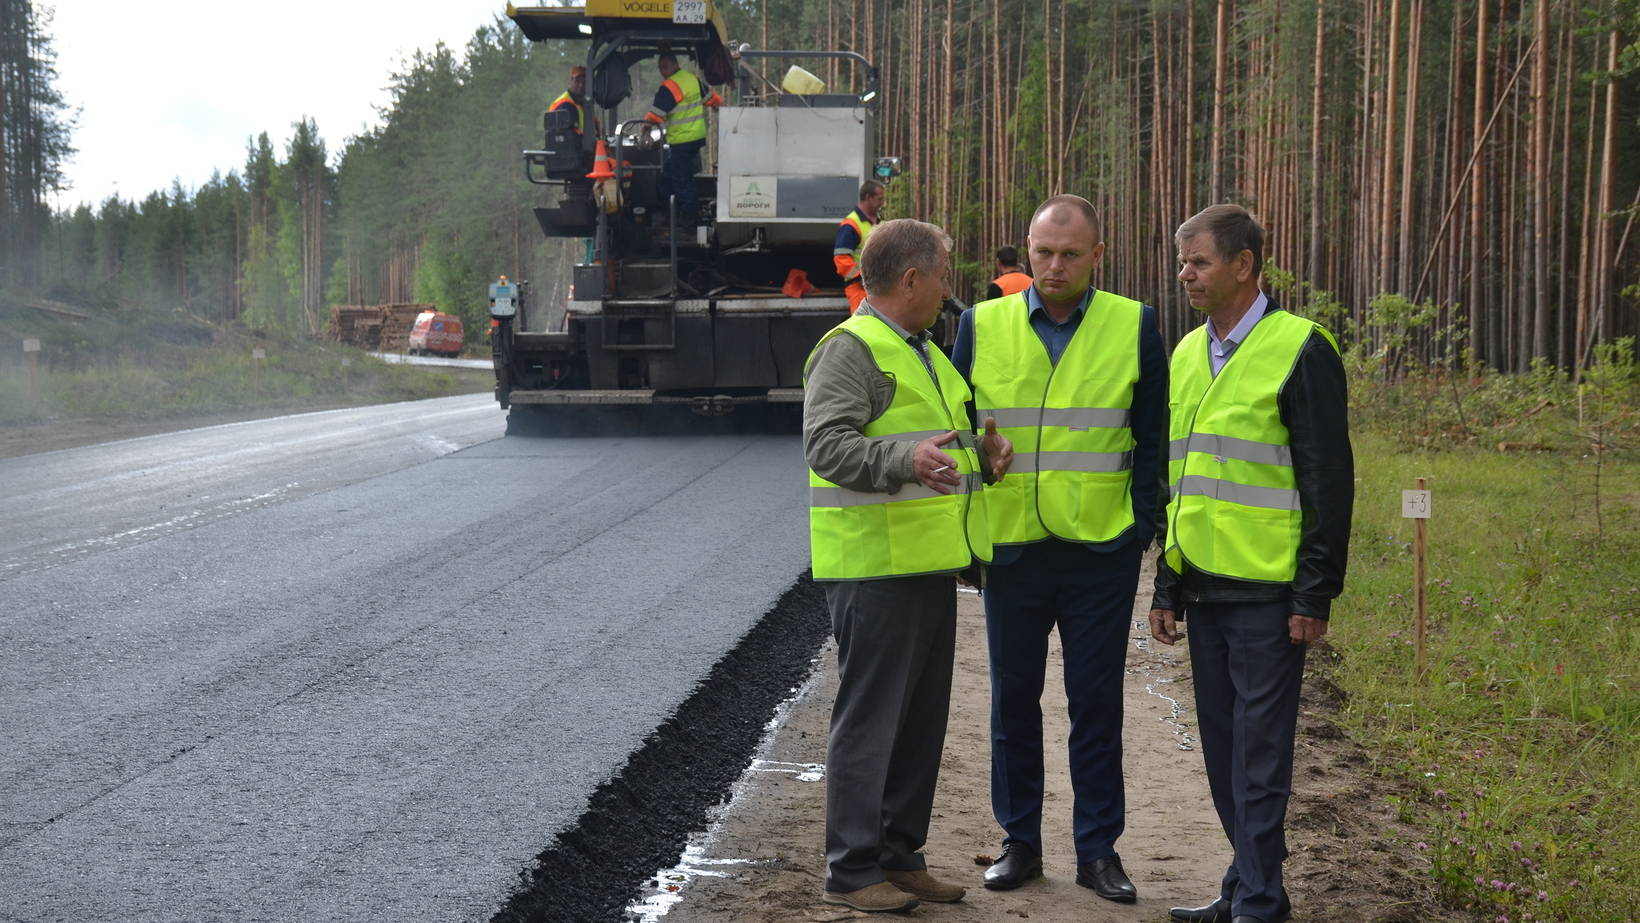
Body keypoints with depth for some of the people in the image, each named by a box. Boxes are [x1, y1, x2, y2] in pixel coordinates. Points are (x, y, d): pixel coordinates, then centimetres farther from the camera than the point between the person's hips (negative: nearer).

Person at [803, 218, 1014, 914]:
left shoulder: (924, 352, 21)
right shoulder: (850, 349, -11)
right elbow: (827, 444, -23)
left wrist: (982, 455, 12)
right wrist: (905, 458, -38)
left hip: (930, 567, 10)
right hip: (876, 568, -10)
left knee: (921, 719, 14)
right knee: (869, 718, -5)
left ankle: (900, 856, 23)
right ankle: (851, 870, 2)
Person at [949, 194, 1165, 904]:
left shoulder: (1134, 326, 0)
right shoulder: (982, 326, 2)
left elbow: (1152, 438, 5)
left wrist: (1141, 525, -3)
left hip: (1101, 552, -1)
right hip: (1011, 550, 1)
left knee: (1097, 702, 5)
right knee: (1013, 698, 9)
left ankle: (1098, 848, 15)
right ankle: (1019, 840, 21)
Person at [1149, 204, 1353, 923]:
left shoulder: (1299, 349, -9)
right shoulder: (1189, 353, 14)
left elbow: (1329, 481, -10)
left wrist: (1315, 595, -13)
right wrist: (1167, 588, 17)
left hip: (1267, 593, -7)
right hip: (1203, 588, 7)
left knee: (1258, 754, -3)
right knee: (1222, 747, 12)